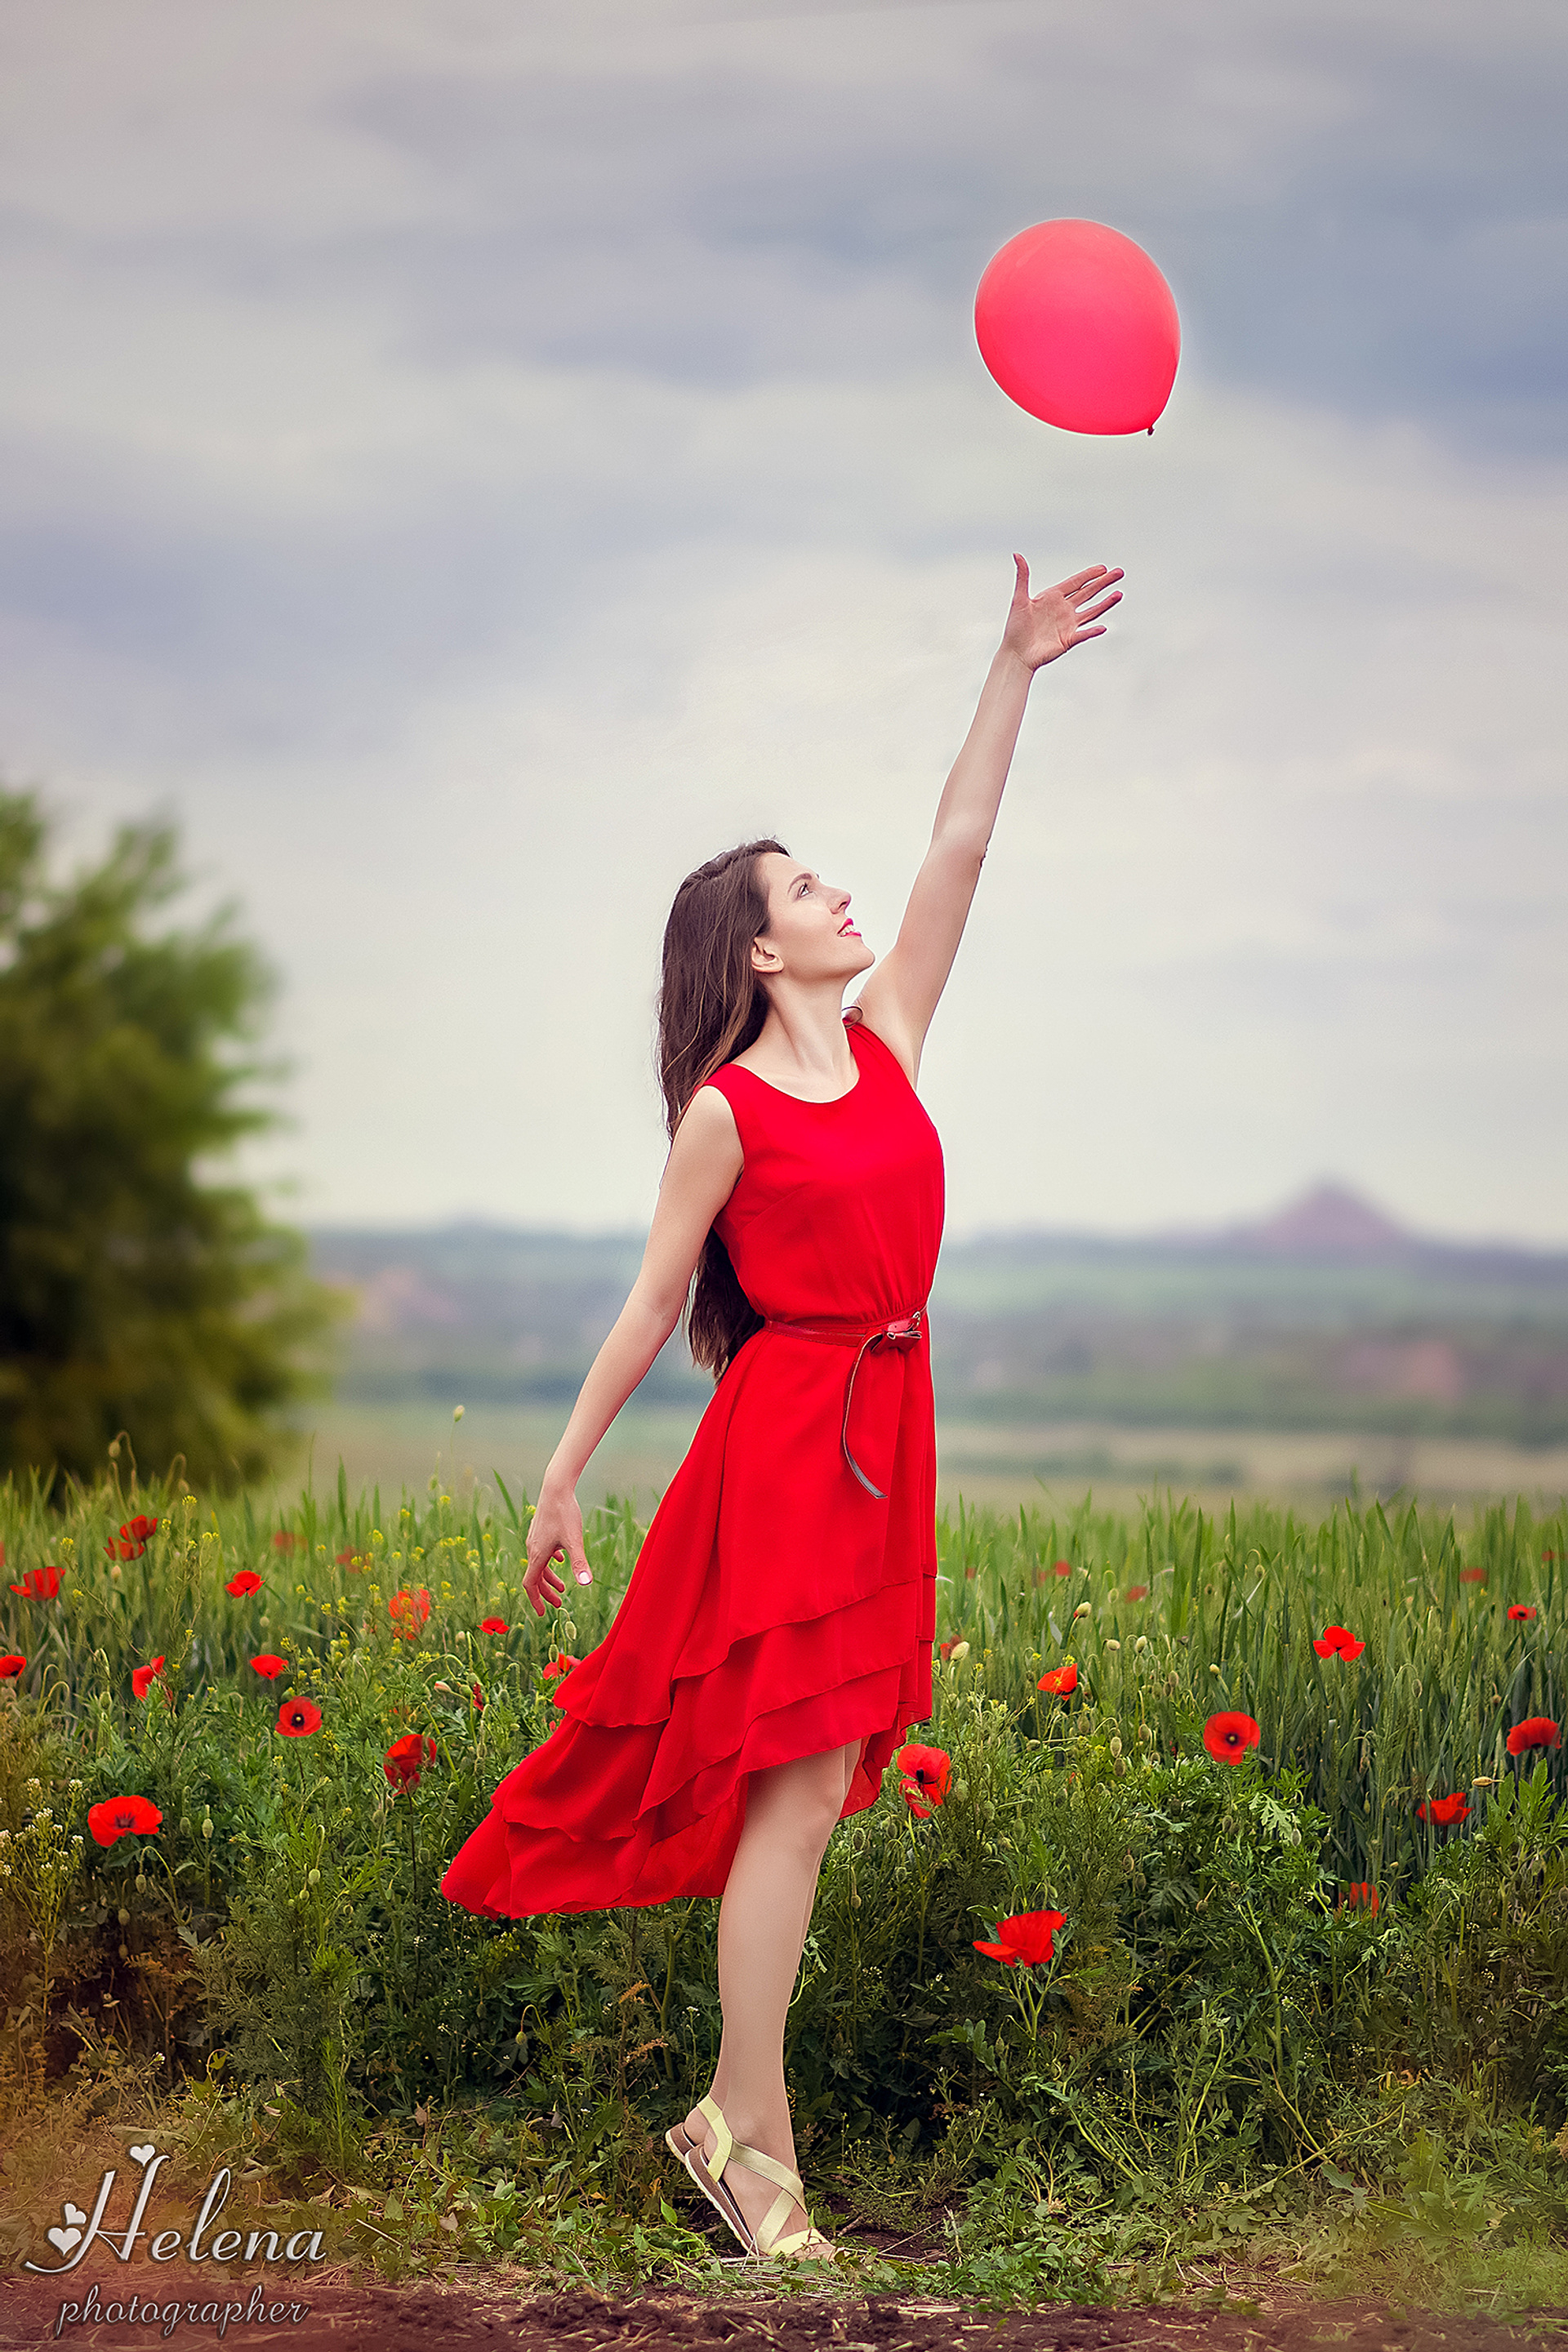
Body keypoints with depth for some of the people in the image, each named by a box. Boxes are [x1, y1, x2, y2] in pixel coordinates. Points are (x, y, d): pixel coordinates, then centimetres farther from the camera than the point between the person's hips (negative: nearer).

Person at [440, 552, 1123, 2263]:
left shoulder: (886, 1033, 9)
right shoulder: (726, 1110, -6)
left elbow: (958, 848, 5)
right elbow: (654, 1304, -2)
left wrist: (1016, 668, 2)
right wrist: (564, 1473, -1)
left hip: (887, 1425, 6)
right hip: (787, 1429, -6)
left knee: (818, 1766, 8)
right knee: (799, 1779, -9)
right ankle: (746, 2132, -4)